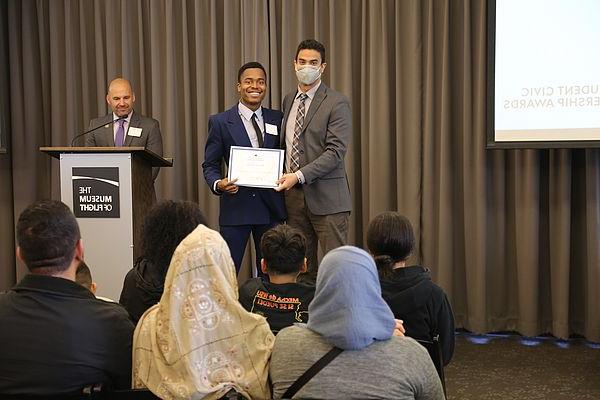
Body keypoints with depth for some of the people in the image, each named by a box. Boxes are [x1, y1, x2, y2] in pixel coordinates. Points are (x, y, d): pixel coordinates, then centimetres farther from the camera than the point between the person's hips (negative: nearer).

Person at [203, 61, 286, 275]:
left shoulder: (277, 119, 9)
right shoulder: (220, 122, 1)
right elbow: (210, 164, 2)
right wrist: (218, 183, -18)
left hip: (271, 206, 3)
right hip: (236, 205, -3)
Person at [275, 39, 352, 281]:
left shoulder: (337, 103, -7)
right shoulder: (288, 100, 15)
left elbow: (336, 151, -15)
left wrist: (299, 176, -22)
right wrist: (283, 174, 7)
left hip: (326, 197, -6)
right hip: (293, 194, 6)